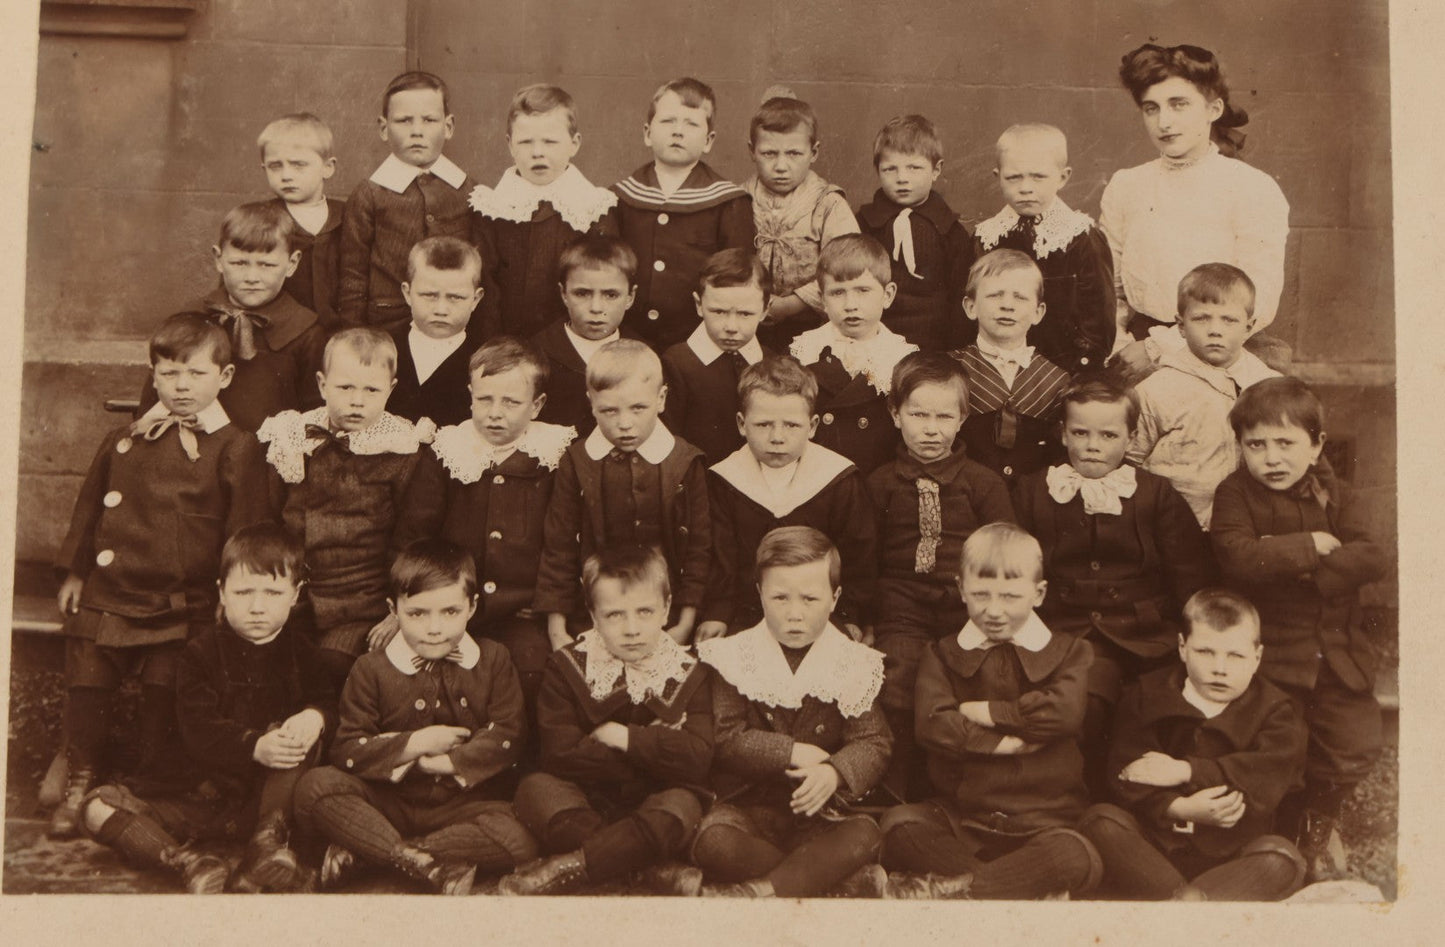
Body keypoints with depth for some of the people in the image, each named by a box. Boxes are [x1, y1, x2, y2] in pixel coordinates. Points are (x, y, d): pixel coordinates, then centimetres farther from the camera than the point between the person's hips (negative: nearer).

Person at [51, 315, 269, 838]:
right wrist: (73, 570, 15)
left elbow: (246, 533, -6)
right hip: (106, 597, 4)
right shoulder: (123, 441, 8)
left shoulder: (236, 448, -6)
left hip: (182, 608, -4)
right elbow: (90, 507, 17)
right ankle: (79, 783, 29)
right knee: (86, 689, 11)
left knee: (162, 700, 3)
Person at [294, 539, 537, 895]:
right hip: (388, 802, 0)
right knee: (315, 785, -26)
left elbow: (507, 735, -4)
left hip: (463, 801, 1)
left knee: (519, 844, -29)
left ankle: (362, 852, -21)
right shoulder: (371, 670, 1)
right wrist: (414, 744, -14)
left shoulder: (492, 661, 4)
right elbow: (347, 751, -6)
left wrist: (443, 762, -12)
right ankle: (427, 865, -30)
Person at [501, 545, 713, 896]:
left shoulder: (688, 674, 0)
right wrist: (655, 749, -13)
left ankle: (566, 868, -33)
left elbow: (698, 756, -15)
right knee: (535, 787, -27)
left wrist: (624, 737, -16)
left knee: (682, 805, -32)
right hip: (582, 802, 1)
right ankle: (655, 868, -34)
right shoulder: (567, 668, -1)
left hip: (654, 804, -1)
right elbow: (561, 754, -14)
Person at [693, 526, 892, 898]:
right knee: (715, 844, -31)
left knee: (864, 836, -28)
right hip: (747, 806, -1)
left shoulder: (853, 664, 1)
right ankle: (826, 871, -16)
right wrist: (794, 754, -14)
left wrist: (833, 773, -26)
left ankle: (758, 890, -27)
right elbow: (726, 740, -8)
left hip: (822, 811, 1)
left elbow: (873, 743, -6)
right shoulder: (735, 658, -1)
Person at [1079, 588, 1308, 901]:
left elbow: (1268, 777, -14)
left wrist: (1187, 772, -17)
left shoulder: (1274, 709, 5)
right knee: (1099, 820, -25)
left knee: (1283, 858, -27)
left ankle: (1184, 902, -42)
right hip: (1153, 844, 0)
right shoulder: (1146, 696, 5)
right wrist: (1179, 808, -24)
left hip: (1231, 854, 0)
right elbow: (1125, 773, -8)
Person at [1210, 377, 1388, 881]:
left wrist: (1295, 565, -21)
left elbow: (1372, 558, -10)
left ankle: (1318, 818, 29)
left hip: (1338, 654, 3)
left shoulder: (1335, 495, 5)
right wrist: (1310, 546, -18)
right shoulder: (1235, 494, -6)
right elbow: (1240, 558, -22)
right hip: (1271, 656, -3)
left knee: (1359, 745, -1)